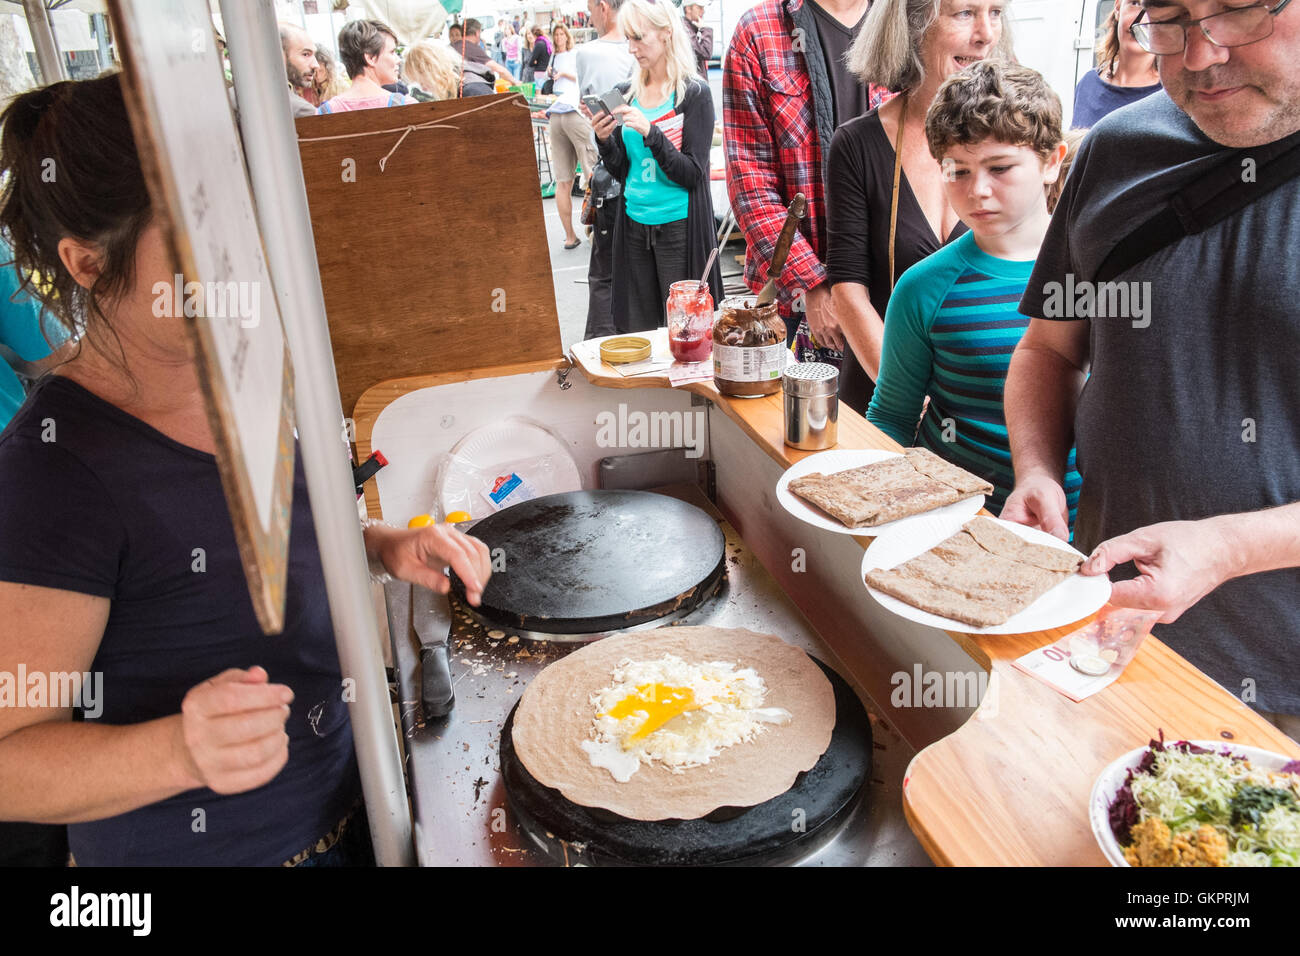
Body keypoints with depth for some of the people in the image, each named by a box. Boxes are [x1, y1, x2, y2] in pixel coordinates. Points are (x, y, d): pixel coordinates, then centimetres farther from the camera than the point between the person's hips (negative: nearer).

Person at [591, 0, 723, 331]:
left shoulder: (694, 93, -6)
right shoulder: (625, 93, 8)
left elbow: (692, 173, -12)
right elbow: (621, 170, 12)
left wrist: (650, 132, -22)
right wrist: (605, 141, -8)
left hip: (678, 226, -5)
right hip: (634, 223, 5)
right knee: (636, 330, 9)